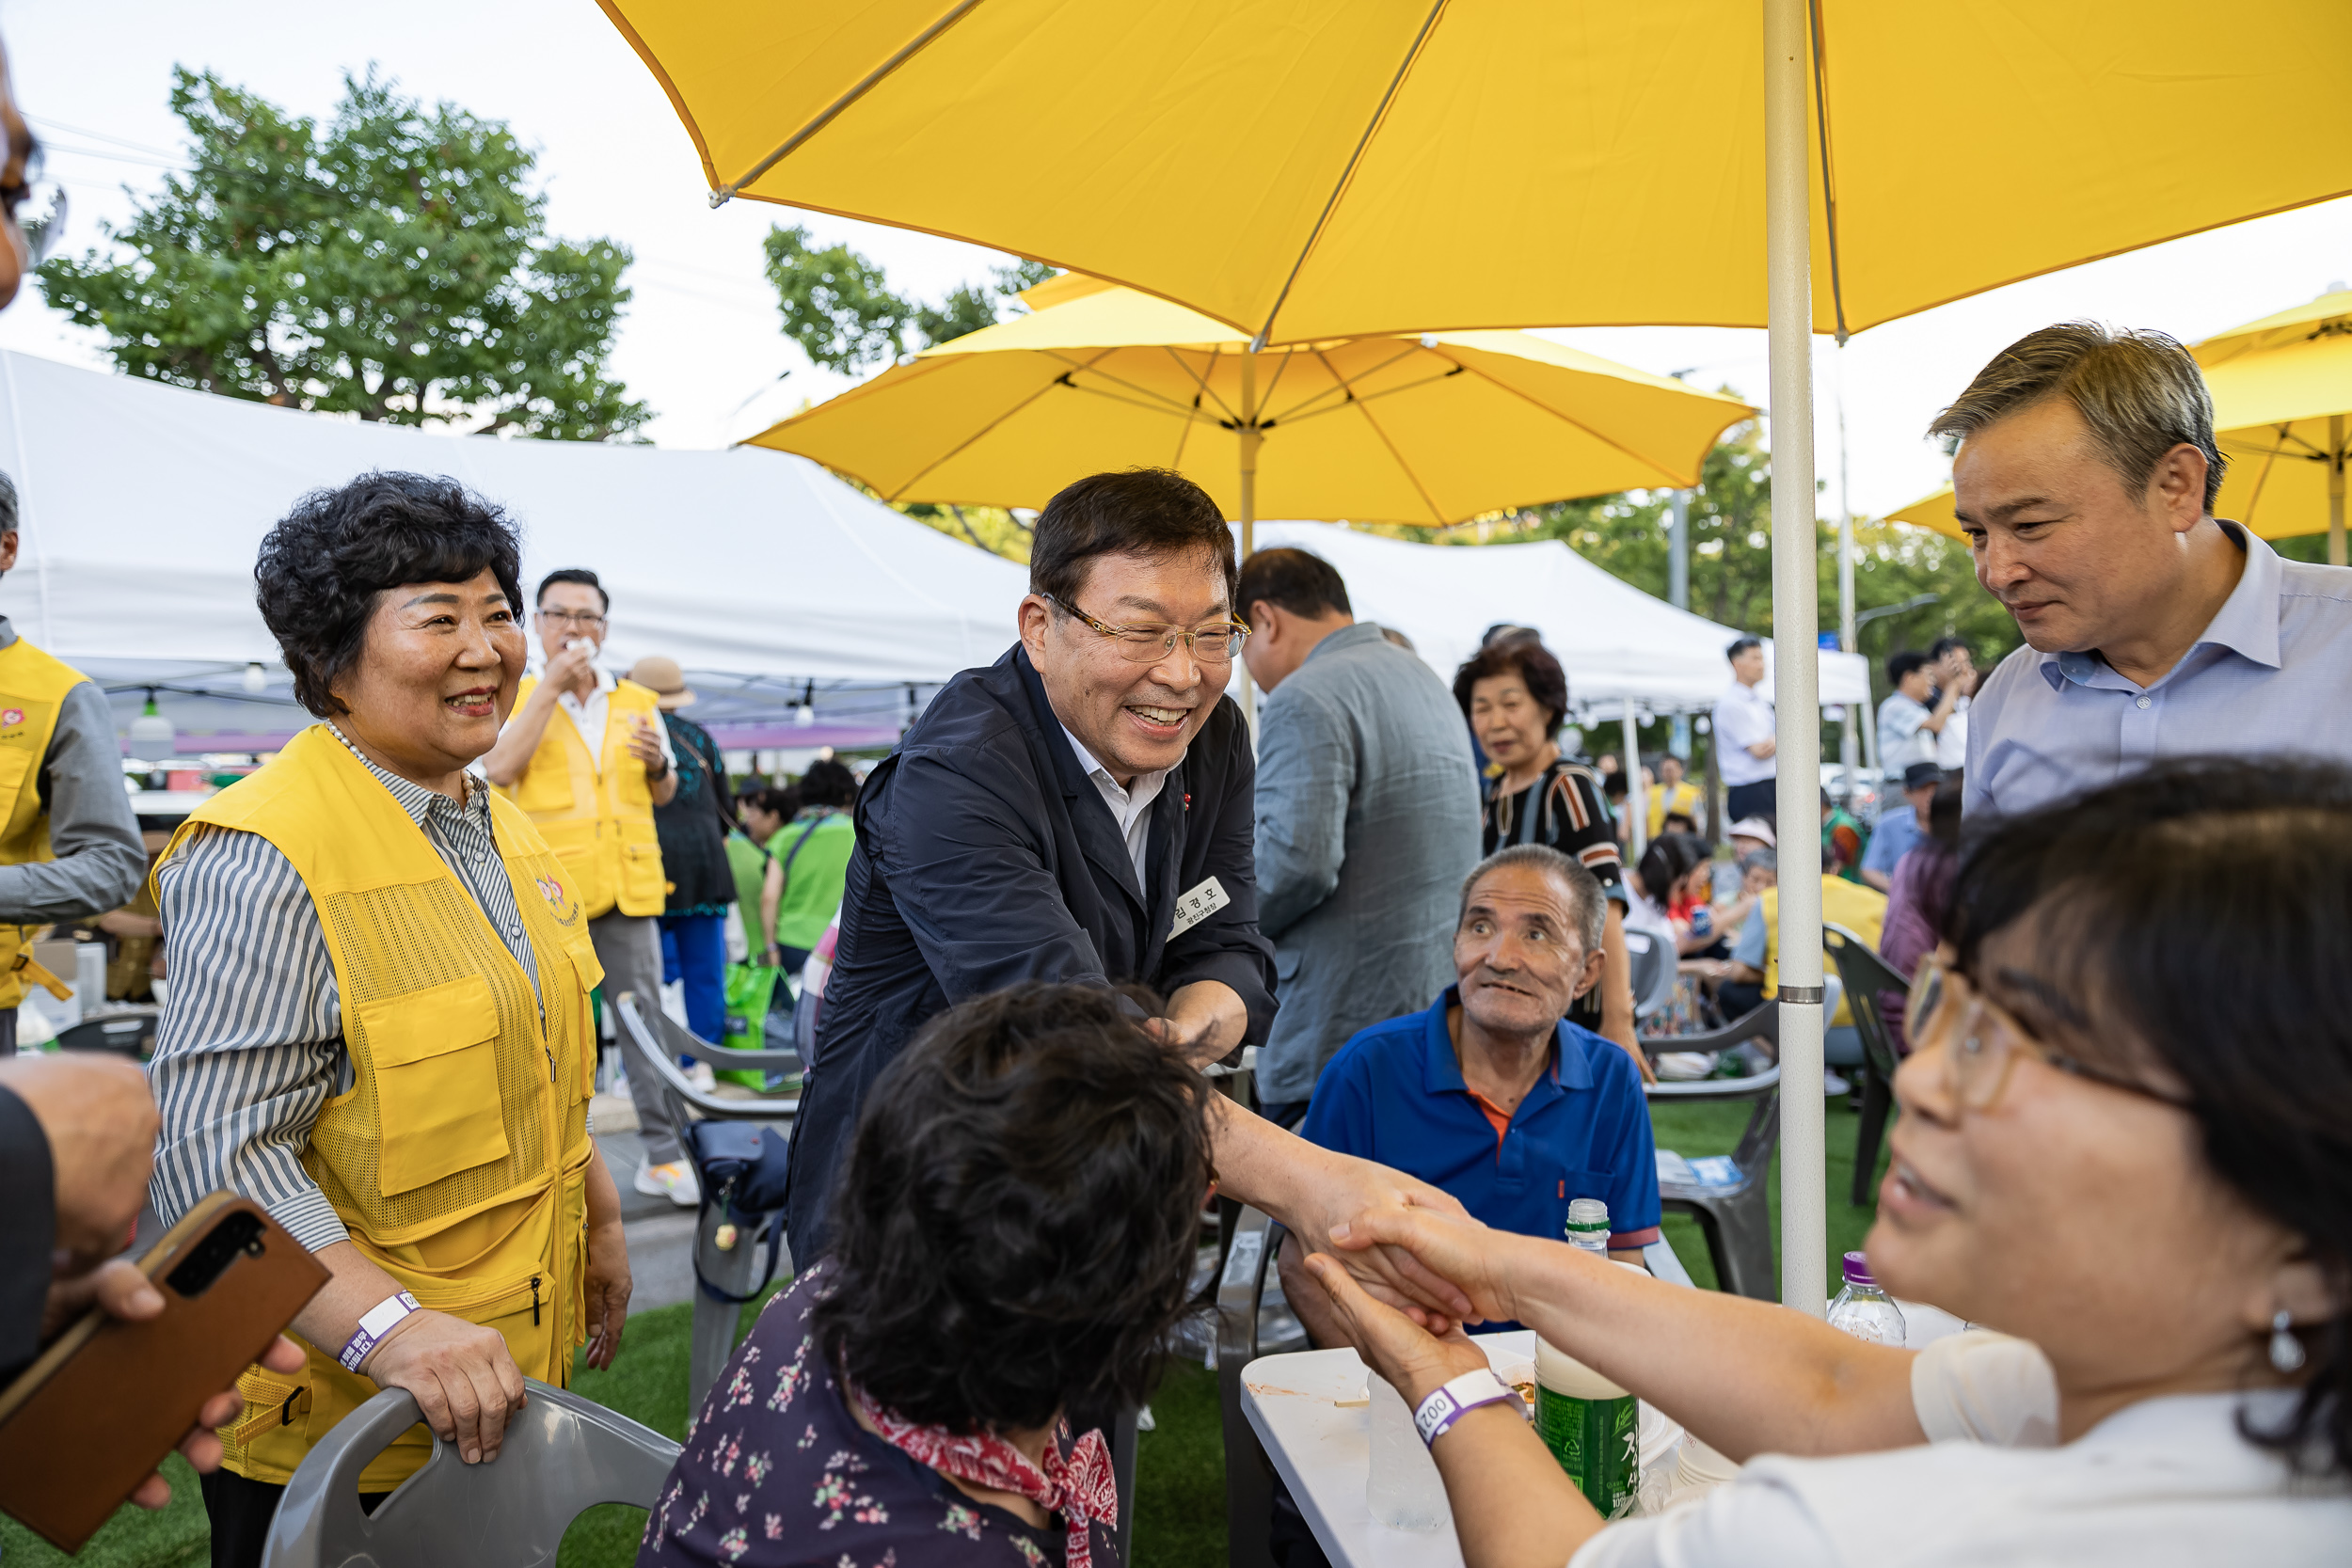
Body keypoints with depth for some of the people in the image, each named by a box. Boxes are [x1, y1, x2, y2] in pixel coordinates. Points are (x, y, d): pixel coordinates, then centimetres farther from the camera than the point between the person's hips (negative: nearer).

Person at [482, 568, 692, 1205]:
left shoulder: (637, 702, 14)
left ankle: (663, 1156, 10)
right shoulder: (517, 697, 5)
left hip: (628, 886, 3)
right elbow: (499, 770, -14)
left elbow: (665, 794, 20)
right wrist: (550, 686, -13)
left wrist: (658, 763, -4)